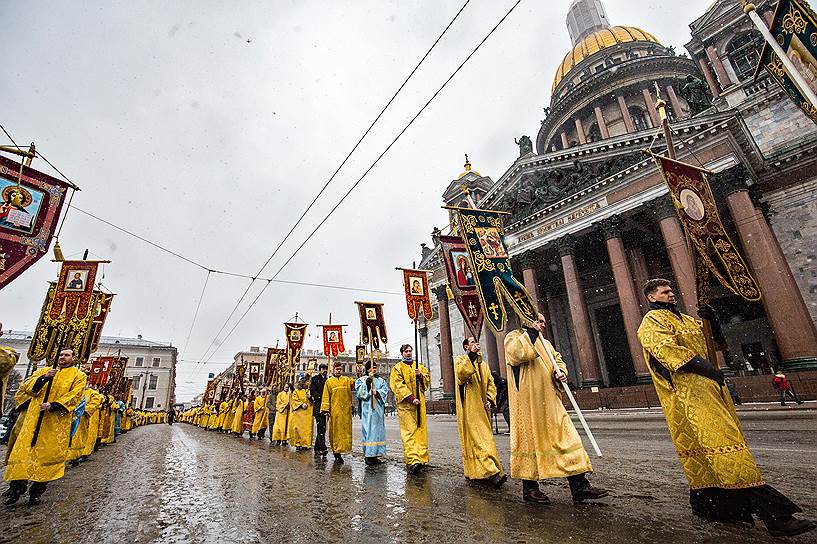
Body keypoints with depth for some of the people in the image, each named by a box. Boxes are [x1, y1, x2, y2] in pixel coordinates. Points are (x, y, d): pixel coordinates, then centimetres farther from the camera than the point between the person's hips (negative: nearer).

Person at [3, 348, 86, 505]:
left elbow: (74, 396, -5)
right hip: (34, 418, 3)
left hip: (58, 422, -3)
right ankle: (16, 488, 9)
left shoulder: (78, 376, 6)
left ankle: (36, 491, 10)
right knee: (24, 450, -2)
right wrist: (44, 378, -13)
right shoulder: (44, 371, 16)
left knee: (49, 454, -2)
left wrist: (53, 406, -17)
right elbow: (27, 387, 4)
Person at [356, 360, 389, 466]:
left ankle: (375, 454, 10)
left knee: (378, 430, 4)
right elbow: (360, 391, -9)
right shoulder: (361, 380, 8)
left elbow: (385, 390, 3)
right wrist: (367, 381, -17)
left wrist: (377, 392, -14)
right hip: (367, 408, -4)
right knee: (369, 430, -8)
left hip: (378, 408, 4)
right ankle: (368, 455, -3)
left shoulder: (381, 380, 18)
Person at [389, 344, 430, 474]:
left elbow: (426, 380, 13)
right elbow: (398, 385, -6)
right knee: (409, 431, -12)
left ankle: (421, 457, 13)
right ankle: (412, 460, -17)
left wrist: (420, 375, -10)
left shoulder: (419, 366, 19)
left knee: (421, 429, 5)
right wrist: (411, 398, -16)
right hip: (405, 404, -4)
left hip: (420, 403, 5)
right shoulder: (397, 368, 5)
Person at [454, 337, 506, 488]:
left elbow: (490, 383, 16)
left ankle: (473, 471, 17)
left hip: (482, 407, 7)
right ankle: (491, 472, -20)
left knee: (484, 436, 6)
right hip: (469, 407, -7)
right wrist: (471, 355, -22)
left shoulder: (483, 363, 20)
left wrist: (490, 400, 0)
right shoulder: (460, 360, 3)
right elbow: (461, 373, -19)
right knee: (478, 439, -14)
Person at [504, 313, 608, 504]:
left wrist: (560, 371, -2)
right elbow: (517, 353, -21)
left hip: (549, 401, 7)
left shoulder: (545, 342, 24)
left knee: (565, 436, 1)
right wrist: (531, 333, -12)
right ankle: (529, 487, 10)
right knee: (529, 438, -1)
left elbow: (557, 360, 21)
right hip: (527, 401, -7)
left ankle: (579, 485, 5)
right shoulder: (514, 336, 0)